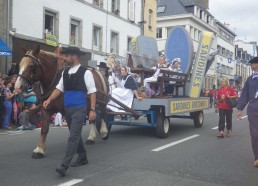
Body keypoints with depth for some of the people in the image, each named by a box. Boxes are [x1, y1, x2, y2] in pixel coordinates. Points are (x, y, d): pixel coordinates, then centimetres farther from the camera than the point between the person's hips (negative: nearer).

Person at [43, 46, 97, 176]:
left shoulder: (85, 72, -9)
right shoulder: (65, 73, 10)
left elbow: (92, 92, -9)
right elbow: (59, 88, 12)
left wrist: (92, 110, -14)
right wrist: (49, 100, -4)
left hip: (79, 109, -7)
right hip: (67, 109, 7)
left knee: (73, 137, -9)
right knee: (75, 135, 18)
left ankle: (64, 165, -9)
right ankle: (82, 157, 35)